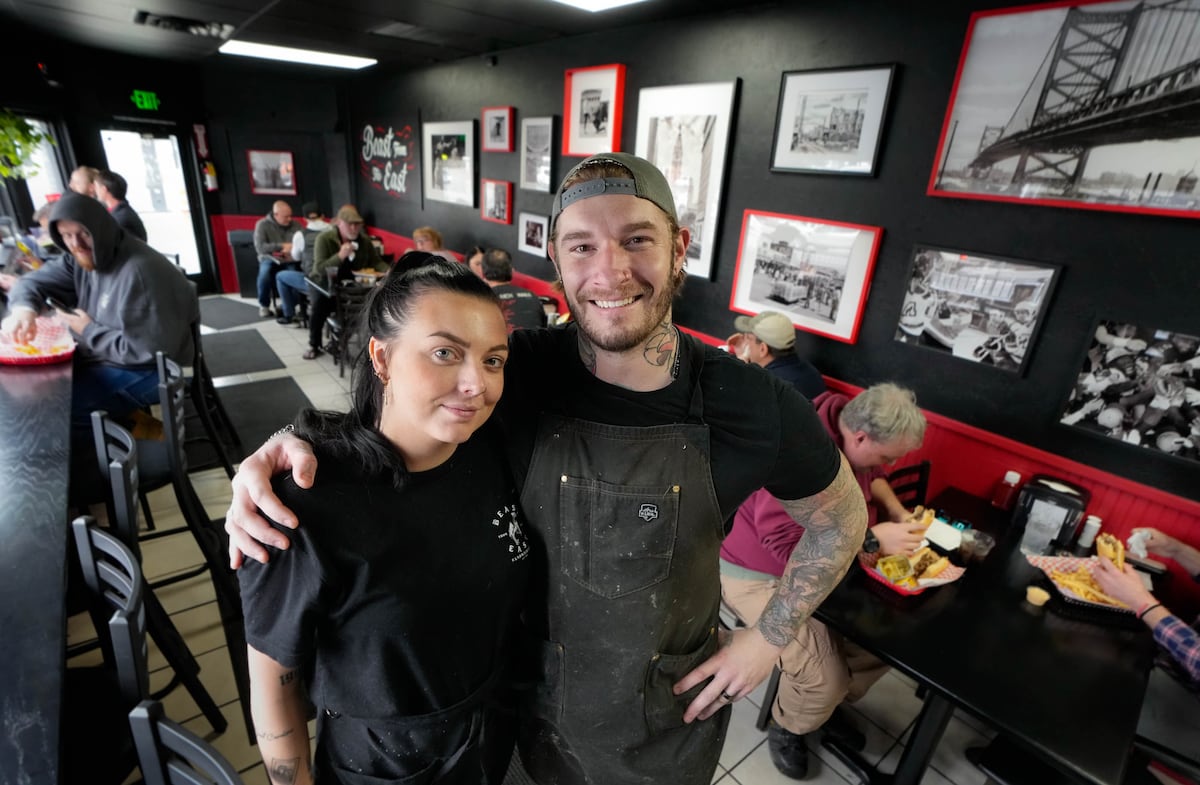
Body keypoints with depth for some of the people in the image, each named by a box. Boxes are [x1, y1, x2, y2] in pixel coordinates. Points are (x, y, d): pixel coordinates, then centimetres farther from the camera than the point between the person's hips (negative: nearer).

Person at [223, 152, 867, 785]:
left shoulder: (753, 406, -24)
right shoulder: (521, 370, -22)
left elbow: (841, 520, -5)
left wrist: (768, 638, -7)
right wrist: (292, 442, -26)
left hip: (673, 710, 0)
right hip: (542, 693, 1)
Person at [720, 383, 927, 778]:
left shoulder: (852, 427, -6)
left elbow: (872, 476, 15)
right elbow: (788, 546, -35)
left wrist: (899, 513, -3)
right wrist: (873, 539, -30)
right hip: (761, 574, -8)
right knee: (823, 683, -20)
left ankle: (827, 702, 27)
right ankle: (786, 726, 17)